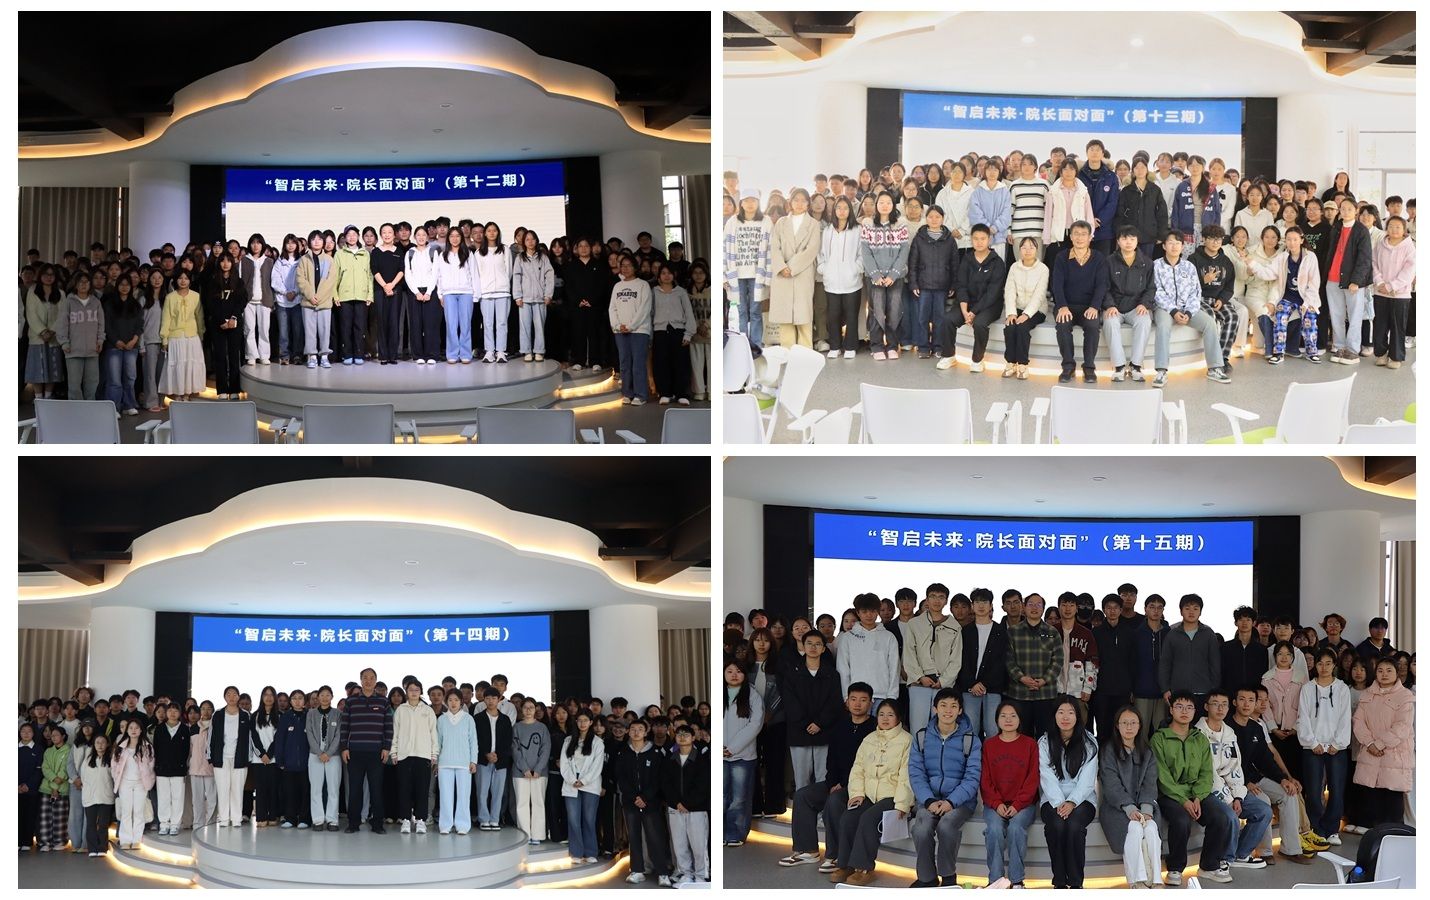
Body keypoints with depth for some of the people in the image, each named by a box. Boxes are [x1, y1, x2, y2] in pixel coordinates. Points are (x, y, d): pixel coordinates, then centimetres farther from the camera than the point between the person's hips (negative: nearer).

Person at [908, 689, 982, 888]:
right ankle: (927, 878, -10)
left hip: (959, 799, -2)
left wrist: (951, 802, -18)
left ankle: (948, 877, -13)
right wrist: (929, 801, -14)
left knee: (946, 825, -34)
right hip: (928, 798, 2)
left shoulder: (970, 740, 3)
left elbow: (972, 777, -4)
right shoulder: (922, 737, 8)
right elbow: (916, 773, 2)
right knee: (922, 829, -30)